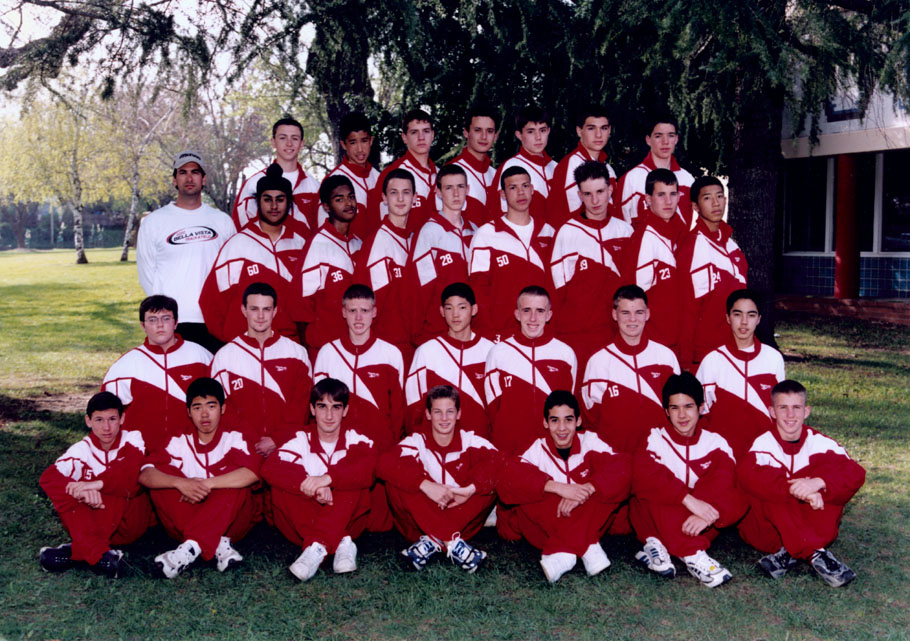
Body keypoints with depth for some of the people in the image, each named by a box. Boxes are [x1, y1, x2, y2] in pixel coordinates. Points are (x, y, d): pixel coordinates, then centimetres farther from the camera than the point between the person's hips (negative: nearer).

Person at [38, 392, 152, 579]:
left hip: (129, 521, -1)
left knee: (122, 486, -29)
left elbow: (133, 476, -24)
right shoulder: (81, 449, -2)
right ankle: (101, 556, -41)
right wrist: (82, 491, -38)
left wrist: (96, 484, -37)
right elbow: (48, 478, -20)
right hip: (90, 519, 2)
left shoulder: (132, 440, -4)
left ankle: (75, 551, -34)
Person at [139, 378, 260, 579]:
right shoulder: (179, 443, 2)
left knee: (235, 475, -26)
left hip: (231, 519, -2)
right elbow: (144, 474, -14)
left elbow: (252, 472, -25)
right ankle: (218, 544, -31)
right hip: (189, 516, 2)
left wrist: (206, 483, -31)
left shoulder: (234, 439, -3)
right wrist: (180, 483, -32)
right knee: (163, 474, -18)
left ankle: (192, 546, -39)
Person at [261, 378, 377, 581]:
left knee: (353, 479, -26)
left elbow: (370, 468, -26)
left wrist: (328, 477, -40)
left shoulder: (355, 439, -2)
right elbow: (270, 468, -22)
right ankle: (341, 544, -35)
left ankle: (317, 547, -39)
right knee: (281, 487, -25)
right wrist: (311, 486, -37)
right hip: (302, 522, 1)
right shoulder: (302, 439, -2)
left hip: (347, 520, -1)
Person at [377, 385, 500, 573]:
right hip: (422, 519, 0)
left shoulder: (470, 441, -3)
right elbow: (385, 465, -25)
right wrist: (425, 485, -37)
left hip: (463, 513, 1)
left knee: (490, 482, -22)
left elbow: (497, 462, -22)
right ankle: (453, 543, -33)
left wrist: (472, 488, -39)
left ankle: (431, 541, -27)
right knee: (396, 484, -25)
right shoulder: (416, 441, -6)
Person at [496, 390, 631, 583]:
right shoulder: (537, 449, -8)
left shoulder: (590, 442, -5)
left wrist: (586, 490, -36)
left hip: (589, 520, 0)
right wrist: (557, 487, -37)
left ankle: (561, 549, -30)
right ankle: (588, 546, -34)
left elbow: (622, 468, -22)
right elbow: (507, 479, -27)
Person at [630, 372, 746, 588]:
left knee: (736, 499, -24)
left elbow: (723, 481, -18)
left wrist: (707, 513, -39)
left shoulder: (715, 443, 1)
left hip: (696, 522, 2)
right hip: (653, 518, -1)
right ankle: (693, 555, -41)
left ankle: (659, 545, -33)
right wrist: (688, 498, -36)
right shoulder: (654, 437, -5)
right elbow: (643, 478, -24)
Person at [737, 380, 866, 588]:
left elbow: (856, 474, -19)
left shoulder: (821, 443, -4)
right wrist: (794, 489, -43)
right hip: (767, 528, -2)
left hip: (813, 526, 2)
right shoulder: (763, 444, -10)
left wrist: (819, 482, -39)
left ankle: (790, 552, -30)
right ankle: (816, 554, -35)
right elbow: (747, 475, -32)